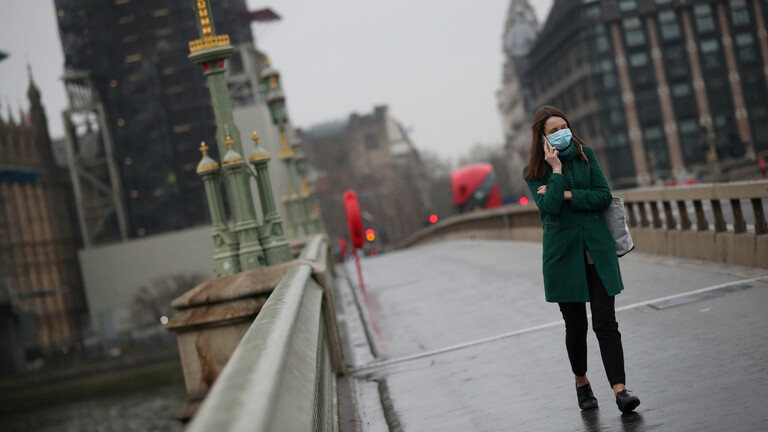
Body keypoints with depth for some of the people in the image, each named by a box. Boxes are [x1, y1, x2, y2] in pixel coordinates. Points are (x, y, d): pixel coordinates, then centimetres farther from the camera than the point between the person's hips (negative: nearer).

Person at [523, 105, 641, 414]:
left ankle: (620, 390, -10)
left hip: (597, 249, 1)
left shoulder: (585, 155, 6)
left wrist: (567, 195, -12)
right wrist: (557, 170, -16)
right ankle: (581, 382, 29)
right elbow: (549, 207, -17)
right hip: (563, 253, -1)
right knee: (576, 325, 7)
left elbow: (605, 197, -3)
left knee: (606, 322, -6)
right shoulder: (535, 172, -1)